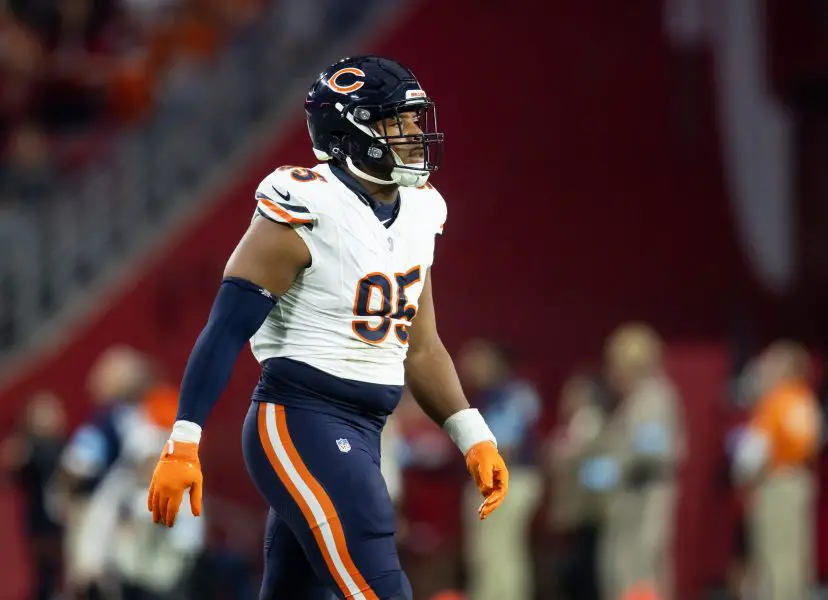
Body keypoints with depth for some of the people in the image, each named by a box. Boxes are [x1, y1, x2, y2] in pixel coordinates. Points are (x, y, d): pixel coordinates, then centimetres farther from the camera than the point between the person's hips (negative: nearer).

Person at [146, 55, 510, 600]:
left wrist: (474, 438, 13)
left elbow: (419, 349, 21)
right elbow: (225, 333, -14)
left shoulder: (416, 214, 12)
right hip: (300, 423, -9)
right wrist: (183, 445, -19)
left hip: (360, 434, 9)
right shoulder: (305, 213, -13)